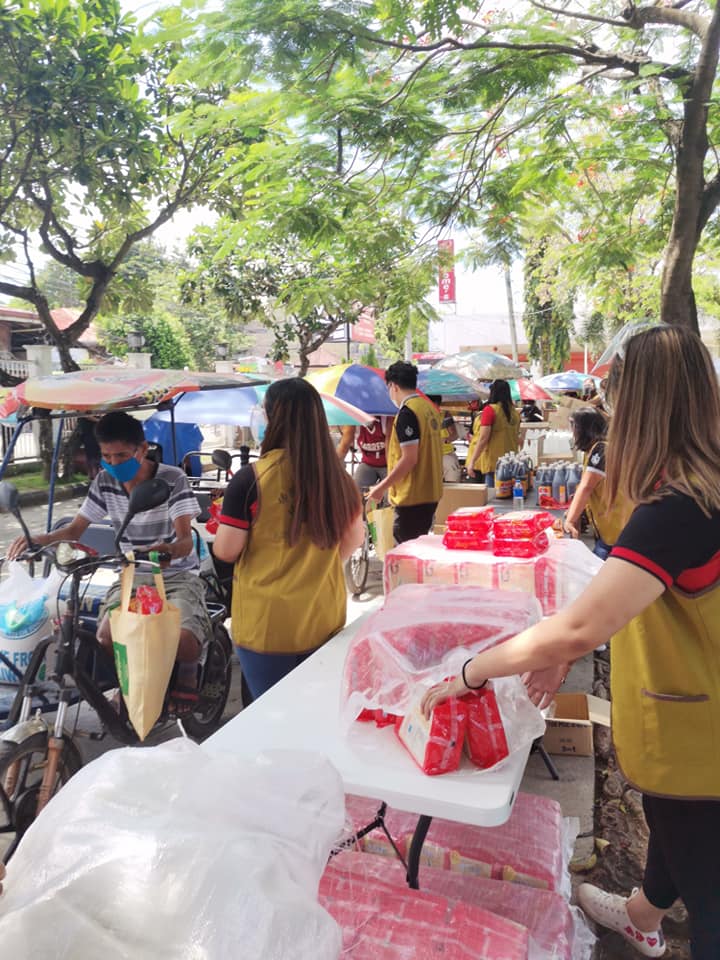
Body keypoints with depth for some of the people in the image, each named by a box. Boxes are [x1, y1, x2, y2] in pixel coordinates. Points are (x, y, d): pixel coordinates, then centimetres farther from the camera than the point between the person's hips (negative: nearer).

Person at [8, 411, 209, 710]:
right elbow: (75, 529, 4)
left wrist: (168, 550, -49)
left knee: (184, 640, -31)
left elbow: (186, 540, -24)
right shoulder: (104, 482, -2)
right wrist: (39, 539, -18)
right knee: (107, 636, -26)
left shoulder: (173, 479, -16)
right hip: (133, 577, 4)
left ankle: (187, 673, 8)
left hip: (177, 576, -4)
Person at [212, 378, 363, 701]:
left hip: (266, 624, -4)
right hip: (325, 620, 4)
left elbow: (226, 551, -11)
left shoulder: (252, 478, -17)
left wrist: (224, 522, 9)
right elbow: (354, 538, 10)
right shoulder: (338, 476, -3)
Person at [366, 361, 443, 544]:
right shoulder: (429, 407, 11)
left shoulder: (407, 412, -16)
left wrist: (382, 487, -13)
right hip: (431, 493, 9)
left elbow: (409, 458, -21)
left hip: (412, 497, -9)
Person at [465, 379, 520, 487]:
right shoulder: (514, 412, 6)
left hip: (492, 462, -6)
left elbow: (483, 439, -13)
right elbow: (517, 439, 15)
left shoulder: (490, 409, -10)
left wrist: (472, 461, -9)